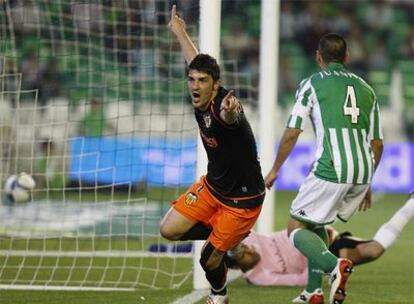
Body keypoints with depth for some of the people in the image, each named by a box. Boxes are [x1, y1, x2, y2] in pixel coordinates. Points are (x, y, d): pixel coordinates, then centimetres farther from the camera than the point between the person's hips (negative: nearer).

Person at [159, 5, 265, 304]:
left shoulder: (222, 106, -31)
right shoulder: (200, 103, -9)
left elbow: (227, 116, -60)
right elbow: (196, 60, 12)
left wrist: (231, 111, -84)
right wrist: (180, 32, 28)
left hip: (242, 198, -8)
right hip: (212, 186, 8)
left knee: (210, 260, -1)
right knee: (169, 230, 0)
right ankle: (224, 235, 22)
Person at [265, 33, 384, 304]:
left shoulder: (312, 84, 4)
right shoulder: (365, 89, 19)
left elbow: (292, 133, 0)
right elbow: (377, 144, 19)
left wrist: (274, 170, 12)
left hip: (330, 169, -6)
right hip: (362, 172, 6)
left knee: (296, 228, 5)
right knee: (316, 224, 26)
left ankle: (334, 265, -23)